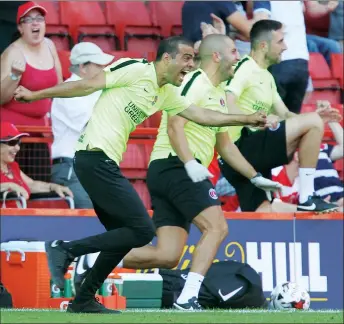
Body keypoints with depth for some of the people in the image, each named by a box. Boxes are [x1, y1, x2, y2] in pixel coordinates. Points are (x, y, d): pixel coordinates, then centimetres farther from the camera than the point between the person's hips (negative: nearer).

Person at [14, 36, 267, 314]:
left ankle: (84, 300, 17)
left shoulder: (166, 93, 17)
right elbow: (87, 85, -9)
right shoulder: (136, 71, -8)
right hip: (96, 158, -9)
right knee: (142, 230, -10)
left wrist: (247, 119, 17)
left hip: (104, 165, 9)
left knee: (124, 234, 13)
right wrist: (35, 95, -7)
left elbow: (203, 115, 21)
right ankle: (66, 250, -8)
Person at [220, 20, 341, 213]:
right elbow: (226, 105, -23)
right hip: (241, 145, -10)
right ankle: (307, 198, -15)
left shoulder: (267, 77, 23)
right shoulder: (245, 68, -8)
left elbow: (284, 115, 22)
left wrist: (317, 117, 6)